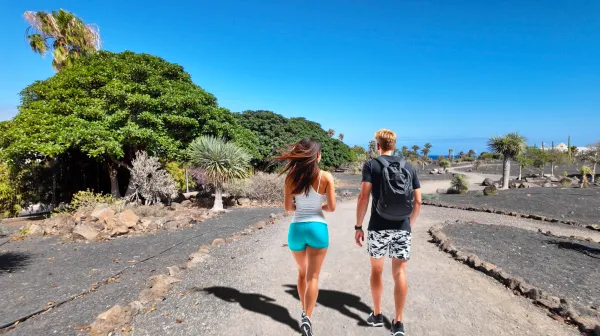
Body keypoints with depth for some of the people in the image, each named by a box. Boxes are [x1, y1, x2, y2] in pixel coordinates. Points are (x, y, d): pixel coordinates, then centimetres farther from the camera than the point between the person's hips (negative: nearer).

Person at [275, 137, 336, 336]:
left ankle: (305, 312, 32)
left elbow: (288, 207, 2)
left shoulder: (291, 177, 0)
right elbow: (332, 208, -6)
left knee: (302, 273, 22)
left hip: (296, 228, 3)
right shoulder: (326, 177, -6)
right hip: (317, 228, -2)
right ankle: (307, 318, -7)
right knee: (312, 276, 4)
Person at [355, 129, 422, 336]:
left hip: (379, 227, -2)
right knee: (400, 273, 8)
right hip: (402, 228, 2)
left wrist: (358, 226, -5)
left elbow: (363, 197, -12)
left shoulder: (371, 166, -4)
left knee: (376, 270, 15)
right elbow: (418, 202, 7)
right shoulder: (409, 168, 7)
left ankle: (377, 315, 27)